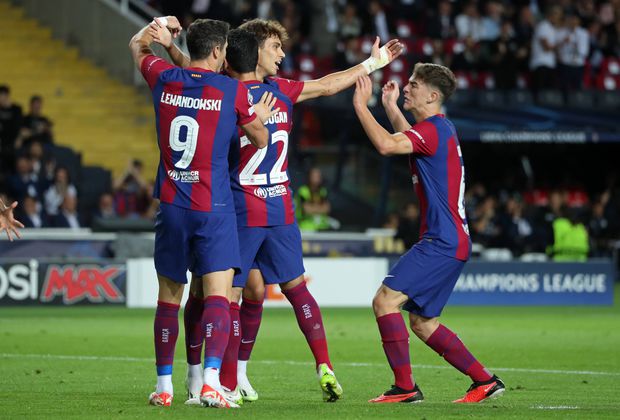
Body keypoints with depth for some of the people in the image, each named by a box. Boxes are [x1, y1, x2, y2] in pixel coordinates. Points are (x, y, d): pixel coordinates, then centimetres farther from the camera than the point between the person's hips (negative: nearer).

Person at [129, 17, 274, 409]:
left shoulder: (164, 79, 3)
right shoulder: (232, 90, -6)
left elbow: (138, 45, 26)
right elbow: (260, 139, 9)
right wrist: (260, 118, 29)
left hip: (171, 204, 3)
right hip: (214, 208, -3)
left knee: (169, 297, 13)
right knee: (218, 294, -8)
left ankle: (164, 385, 18)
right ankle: (211, 380, -24)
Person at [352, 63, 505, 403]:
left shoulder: (433, 129, -14)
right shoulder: (440, 128, 18)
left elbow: (386, 145, -30)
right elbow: (409, 141, 43)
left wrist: (361, 105, -20)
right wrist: (390, 107, 40)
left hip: (442, 243, -11)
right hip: (450, 240, 11)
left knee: (385, 300, -16)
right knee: (422, 322, 14)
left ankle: (405, 387, -16)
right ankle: (485, 381, 16)